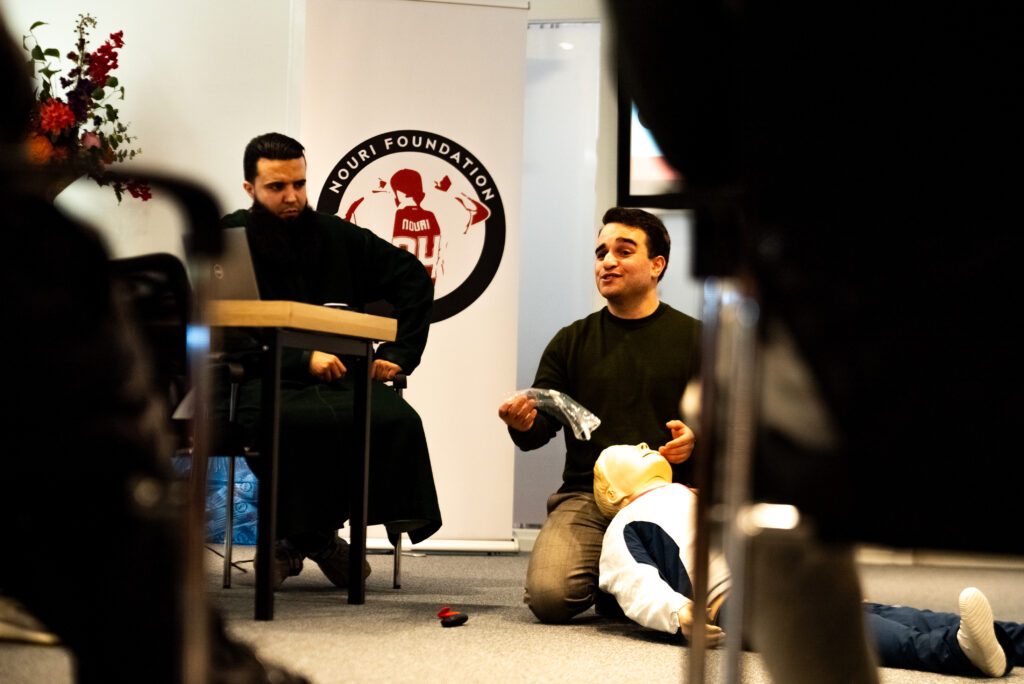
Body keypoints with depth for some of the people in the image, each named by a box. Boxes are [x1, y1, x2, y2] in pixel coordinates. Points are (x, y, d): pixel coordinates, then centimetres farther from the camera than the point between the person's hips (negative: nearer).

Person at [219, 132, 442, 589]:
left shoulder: (335, 236, 15)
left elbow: (413, 279, 20)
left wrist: (397, 355, 9)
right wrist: (302, 360, -16)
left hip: (337, 380, 4)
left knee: (397, 418, -27)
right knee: (303, 419, -39)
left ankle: (300, 538, -13)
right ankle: (310, 536, -15)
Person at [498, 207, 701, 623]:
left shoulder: (695, 339, 10)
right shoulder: (571, 342, 17)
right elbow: (540, 426, 13)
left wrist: (699, 438, -12)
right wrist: (523, 424, -12)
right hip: (586, 497, 2)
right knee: (550, 596, -26)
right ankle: (605, 580, 11)